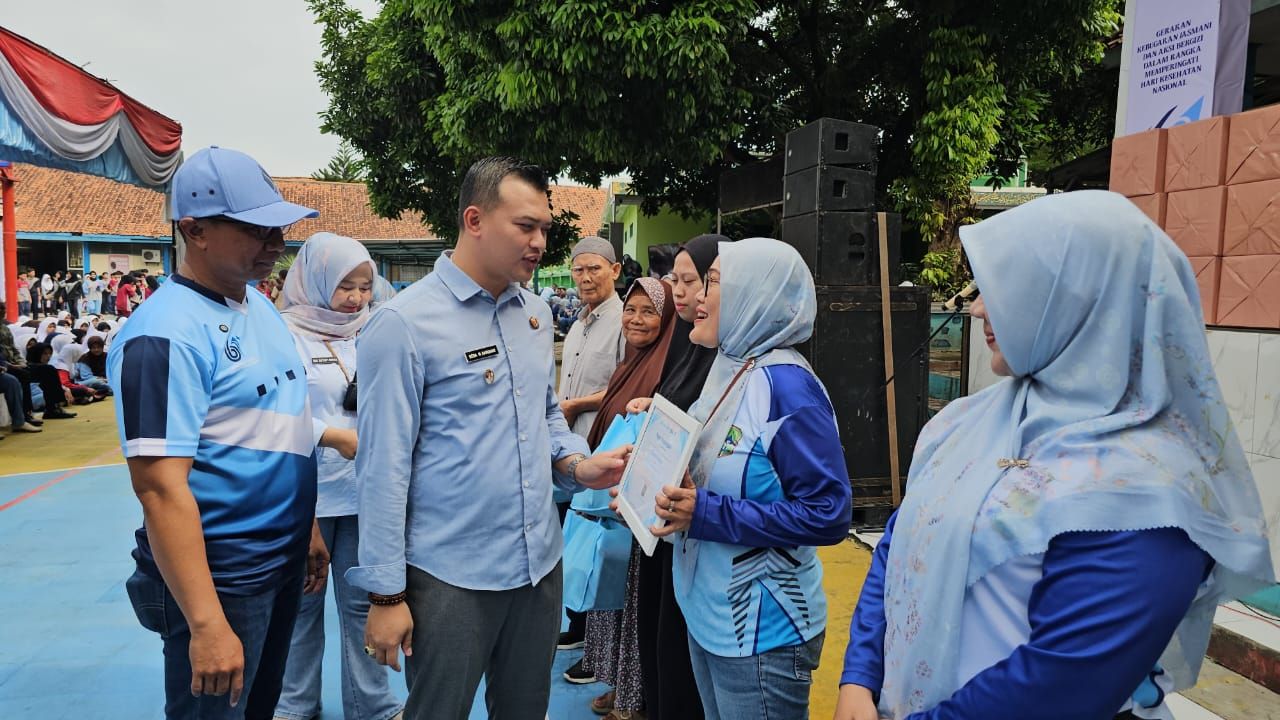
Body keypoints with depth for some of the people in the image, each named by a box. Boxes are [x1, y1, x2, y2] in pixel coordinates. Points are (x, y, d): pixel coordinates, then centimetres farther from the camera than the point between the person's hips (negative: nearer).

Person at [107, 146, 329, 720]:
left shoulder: (261, 307, 6)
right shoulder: (166, 334, -21)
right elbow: (160, 487, -25)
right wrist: (206, 625, -27)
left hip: (282, 561, 8)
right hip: (219, 579, -8)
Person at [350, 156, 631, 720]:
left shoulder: (536, 313, 7)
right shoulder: (403, 323, -14)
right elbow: (383, 467, -14)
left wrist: (577, 465, -2)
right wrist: (385, 594, -13)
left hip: (540, 564, 6)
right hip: (449, 578, -6)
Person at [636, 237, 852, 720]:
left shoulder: (786, 385, -21)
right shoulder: (728, 370, 5)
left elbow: (828, 515, -24)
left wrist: (706, 514, -26)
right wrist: (663, 490, -2)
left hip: (761, 632, -8)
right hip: (707, 614, 8)